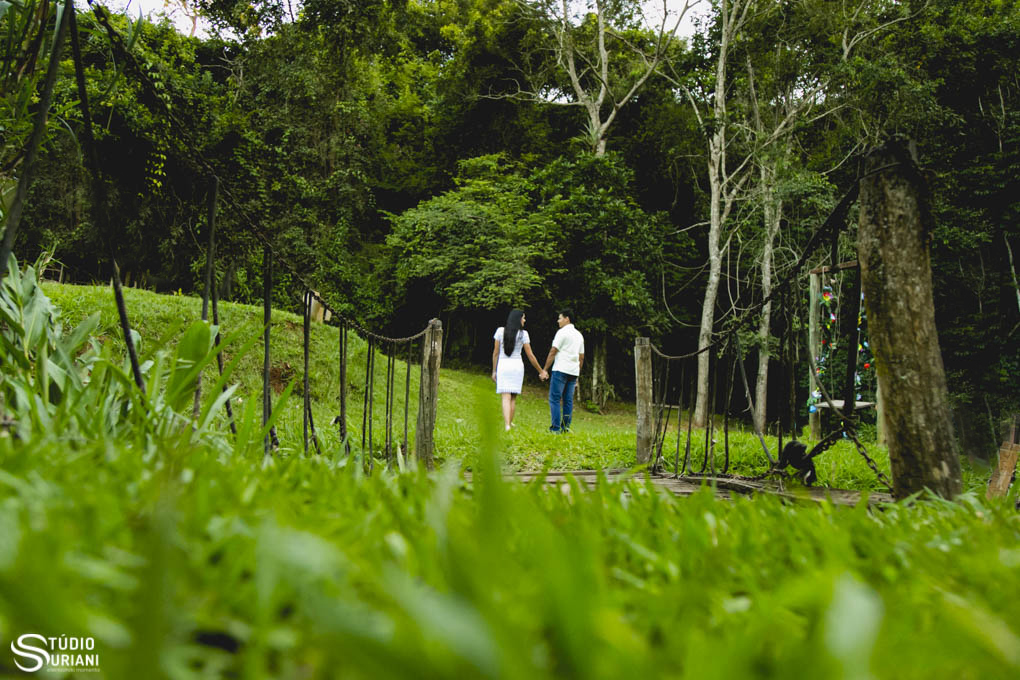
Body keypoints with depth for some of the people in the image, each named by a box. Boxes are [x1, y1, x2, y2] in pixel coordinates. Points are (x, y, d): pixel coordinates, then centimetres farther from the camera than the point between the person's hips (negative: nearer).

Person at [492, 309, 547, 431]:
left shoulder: (500, 331, 0)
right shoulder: (523, 334, -5)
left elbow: (495, 352, 2)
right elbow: (530, 355, -3)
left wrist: (494, 371, 11)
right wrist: (541, 371, 6)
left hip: (503, 365, 0)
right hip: (517, 365, 0)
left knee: (506, 397, -5)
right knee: (513, 398, 13)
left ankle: (507, 425, -20)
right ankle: (510, 423, 21)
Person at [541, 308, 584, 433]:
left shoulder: (562, 332, -5)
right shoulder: (579, 335, 19)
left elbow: (553, 352, -9)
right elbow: (581, 357, 20)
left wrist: (545, 370, -5)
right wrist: (577, 375, 24)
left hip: (561, 370, -7)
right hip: (573, 371, 8)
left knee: (554, 399, -6)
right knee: (568, 400, 10)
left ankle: (556, 428, -11)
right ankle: (566, 427, 8)